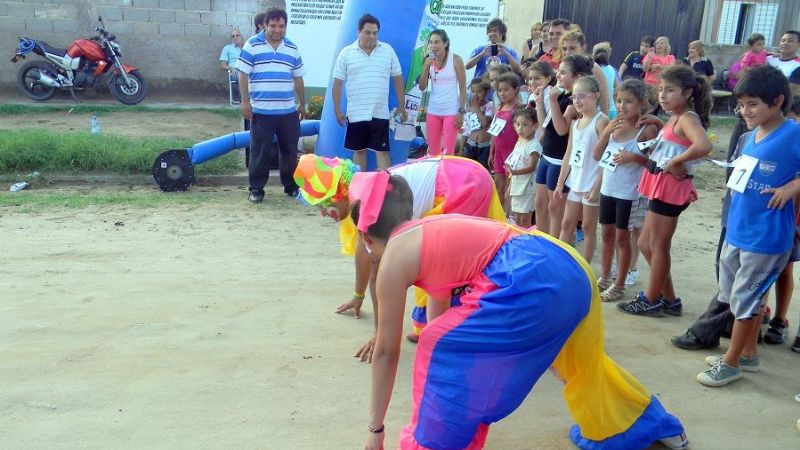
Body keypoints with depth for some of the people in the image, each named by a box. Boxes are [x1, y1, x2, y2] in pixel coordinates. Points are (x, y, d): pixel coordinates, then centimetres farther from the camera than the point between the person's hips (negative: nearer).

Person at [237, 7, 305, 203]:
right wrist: (245, 101, -9)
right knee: (259, 152, 1)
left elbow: (298, 79, 16)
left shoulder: (292, 49, 11)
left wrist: (302, 104, 17)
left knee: (290, 150, 10)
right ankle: (256, 189, 12)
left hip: (288, 111, 4)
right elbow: (243, 75, -3)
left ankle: (291, 186, 24)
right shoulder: (252, 45, -2)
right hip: (261, 111, -4)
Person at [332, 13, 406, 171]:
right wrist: (337, 110, 0)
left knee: (382, 151, -2)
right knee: (359, 151, 11)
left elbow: (398, 78, 8)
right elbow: (338, 83, 2)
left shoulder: (388, 50, 3)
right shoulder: (346, 53, 0)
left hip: (380, 113, 0)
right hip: (356, 114, 0)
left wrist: (401, 105, 6)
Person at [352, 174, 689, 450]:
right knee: (581, 363, 33)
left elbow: (387, 351, 10)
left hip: (531, 284, -10)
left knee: (441, 348, 5)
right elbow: (441, 309, 37)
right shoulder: (428, 232, 26)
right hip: (568, 270, 10)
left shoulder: (394, 257, 4)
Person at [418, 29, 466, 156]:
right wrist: (426, 68, -11)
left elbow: (463, 87, -6)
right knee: (432, 152, 7)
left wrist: (461, 111, -11)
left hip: (451, 111, -4)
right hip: (433, 111, 4)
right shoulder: (428, 61, 5)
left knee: (448, 152, -5)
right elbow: (422, 87, 4)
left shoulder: (456, 60, -6)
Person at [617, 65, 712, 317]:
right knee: (645, 244, 15)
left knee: (658, 246, 2)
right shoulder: (676, 118, 13)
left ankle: (651, 301, 16)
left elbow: (704, 146, -33)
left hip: (671, 187, -10)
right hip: (662, 186, 10)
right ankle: (669, 300, 25)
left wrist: (676, 162, -22)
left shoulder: (687, 118, -15)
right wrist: (656, 123, 12)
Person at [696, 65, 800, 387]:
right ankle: (748, 354, 36)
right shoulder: (753, 136, 5)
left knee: (745, 300, 5)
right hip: (736, 231, 7)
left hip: (765, 239, -7)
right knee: (749, 298, 20)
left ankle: (731, 363, 20)